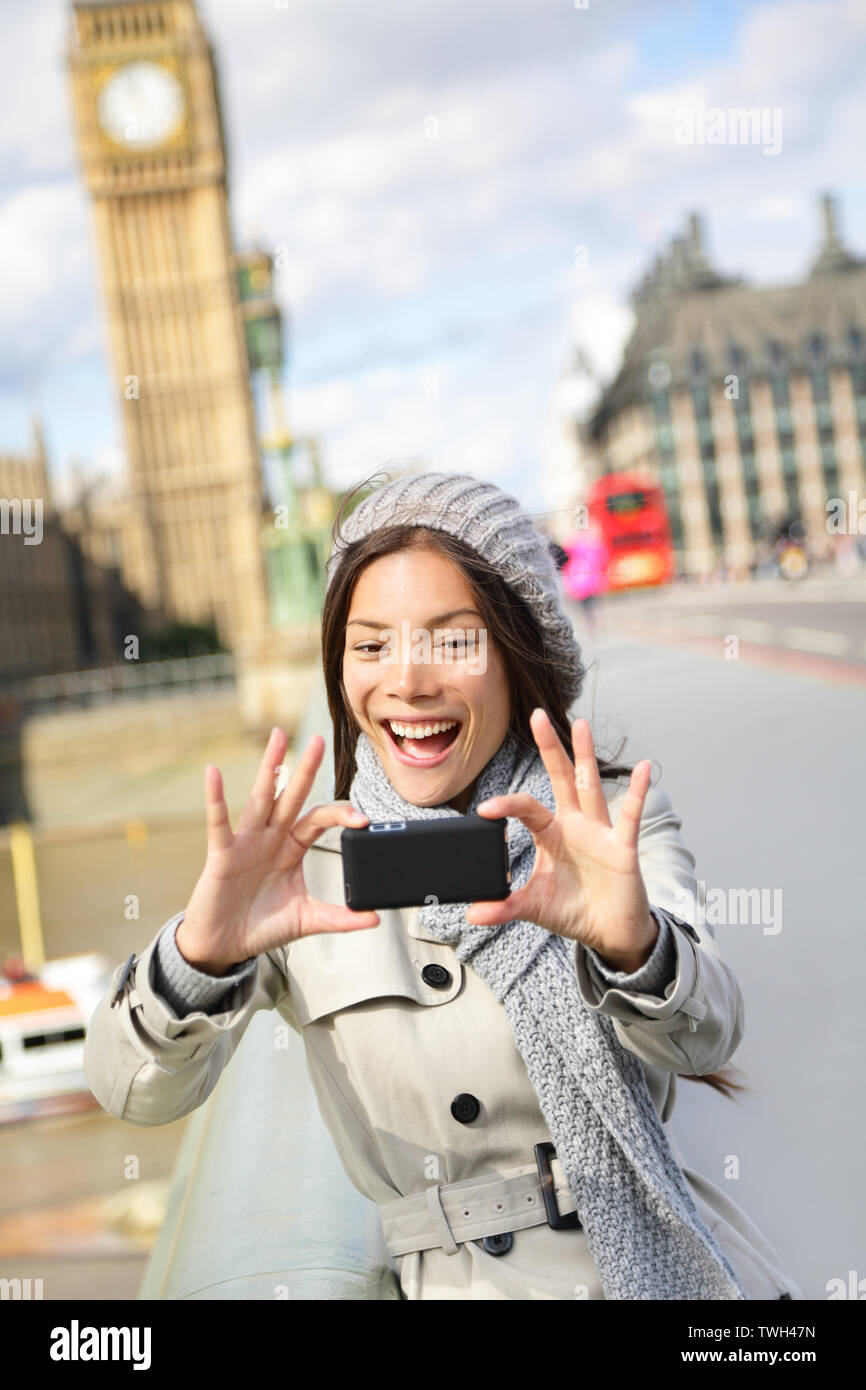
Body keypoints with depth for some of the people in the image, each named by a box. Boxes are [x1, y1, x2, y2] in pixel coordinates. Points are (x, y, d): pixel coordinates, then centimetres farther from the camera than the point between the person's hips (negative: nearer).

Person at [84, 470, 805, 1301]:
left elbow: (705, 1038, -16)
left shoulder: (615, 825, -1)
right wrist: (199, 953, -31)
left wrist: (632, 943, -37)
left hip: (671, 1266, 2)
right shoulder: (293, 863, -3)